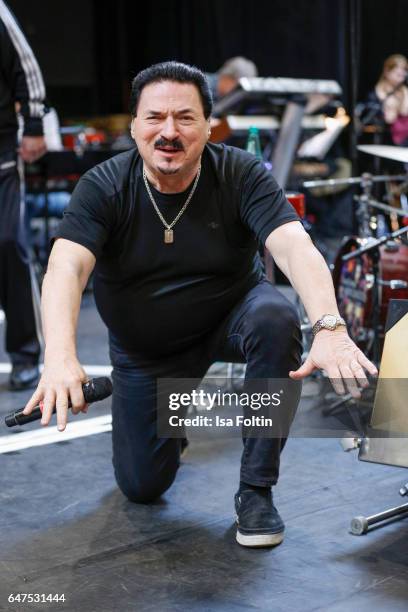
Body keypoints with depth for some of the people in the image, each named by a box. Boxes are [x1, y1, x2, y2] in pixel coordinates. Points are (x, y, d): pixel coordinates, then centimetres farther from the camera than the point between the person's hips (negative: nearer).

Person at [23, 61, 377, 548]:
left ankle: (256, 489, -19)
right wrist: (60, 358, -53)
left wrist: (329, 328, -54)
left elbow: (294, 247, -36)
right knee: (142, 486, -1)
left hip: (229, 317, -1)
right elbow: (66, 267, -34)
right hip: (143, 349, 1)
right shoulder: (103, 187, -20)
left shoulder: (241, 175, -21)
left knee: (275, 319, -34)